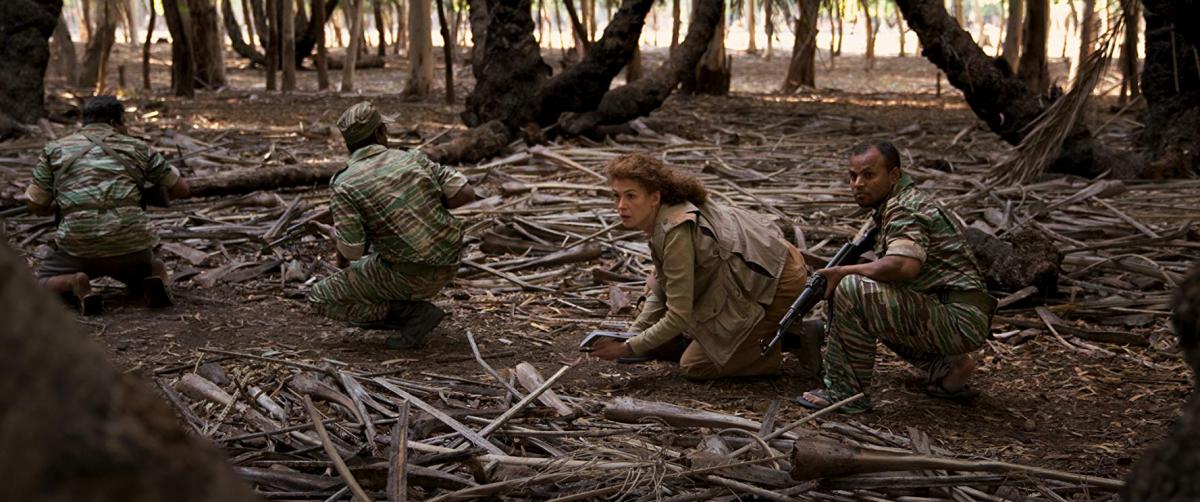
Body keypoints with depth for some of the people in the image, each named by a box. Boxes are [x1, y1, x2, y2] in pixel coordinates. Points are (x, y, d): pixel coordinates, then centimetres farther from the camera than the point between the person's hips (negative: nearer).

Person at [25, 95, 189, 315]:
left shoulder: (55, 150, 10)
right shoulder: (138, 148, 11)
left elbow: (36, 206, 11)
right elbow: (181, 189, 16)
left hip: (79, 244, -1)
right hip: (133, 244, 1)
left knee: (43, 284, 23)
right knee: (155, 265, 33)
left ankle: (75, 284, -9)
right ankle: (155, 278, -2)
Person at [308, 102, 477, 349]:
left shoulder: (345, 184, -10)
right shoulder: (413, 158, 2)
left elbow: (352, 251, -14)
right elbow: (465, 193, -4)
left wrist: (338, 231, 8)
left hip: (409, 277, -6)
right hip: (446, 268, 6)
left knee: (320, 298, 7)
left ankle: (412, 313, -3)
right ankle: (381, 311, 23)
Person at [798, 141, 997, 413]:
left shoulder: (904, 210, -14)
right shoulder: (886, 209, 18)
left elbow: (904, 265, -32)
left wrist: (843, 271, -19)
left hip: (960, 319, -11)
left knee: (852, 291, -20)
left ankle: (845, 391, -10)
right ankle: (947, 365, 17)